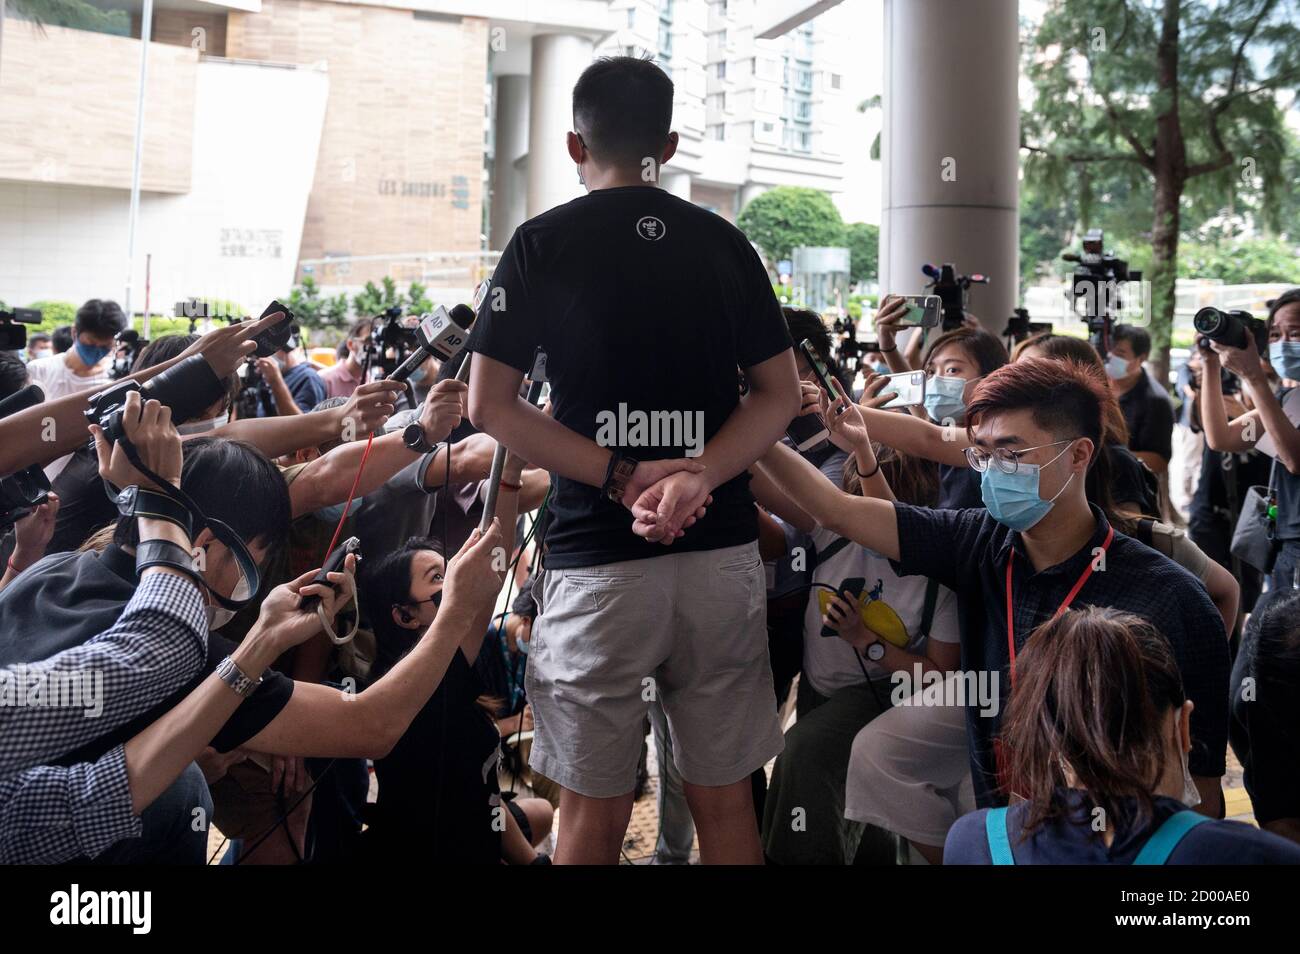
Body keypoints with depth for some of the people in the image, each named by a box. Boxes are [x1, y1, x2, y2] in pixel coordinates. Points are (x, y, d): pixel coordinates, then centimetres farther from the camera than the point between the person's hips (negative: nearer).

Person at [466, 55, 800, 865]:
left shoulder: (542, 244, 1)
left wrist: (625, 479, -9)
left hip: (598, 561, -2)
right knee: (725, 798, 12)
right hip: (722, 553, 3)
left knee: (597, 809, 7)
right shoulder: (724, 243, 8)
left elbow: (490, 405, -4)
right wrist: (698, 476, -9)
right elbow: (781, 394, 4)